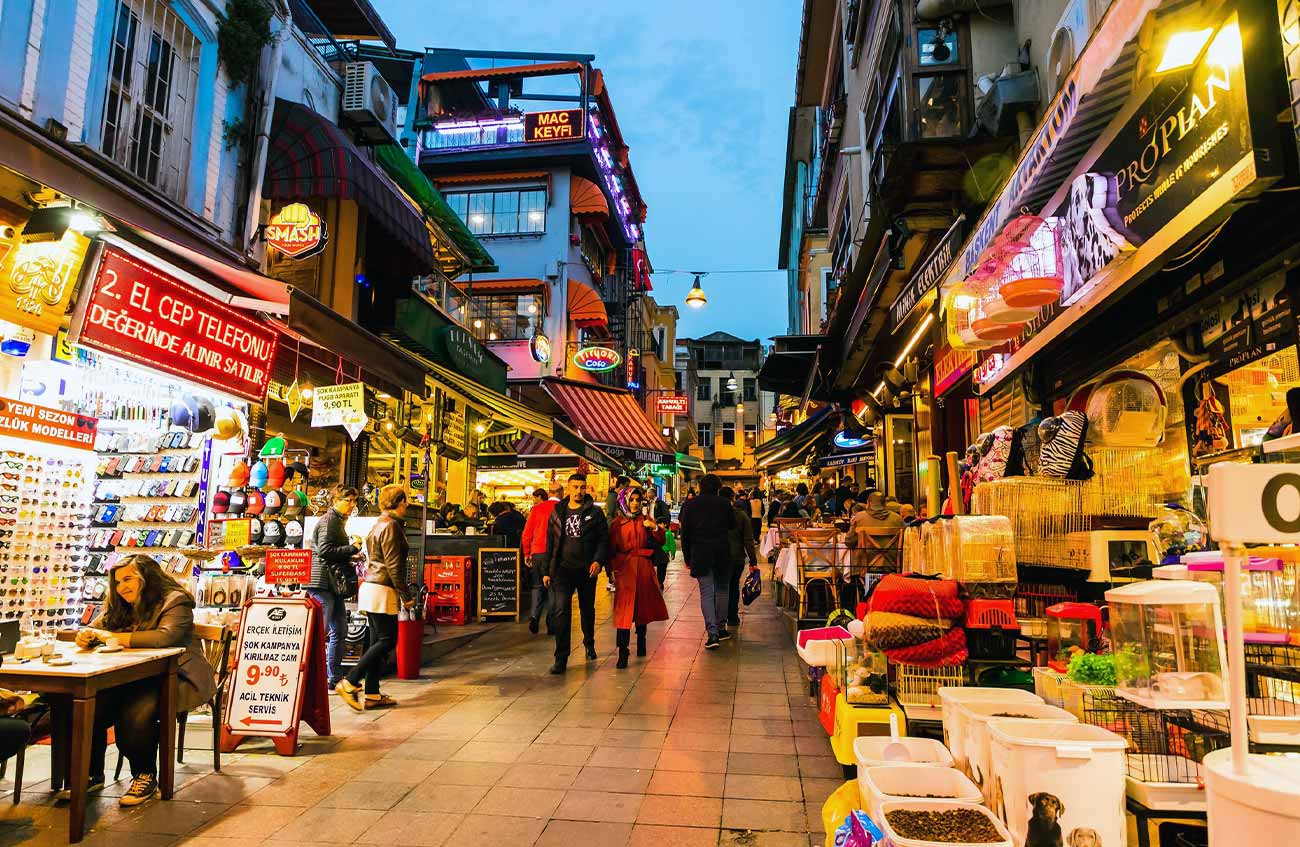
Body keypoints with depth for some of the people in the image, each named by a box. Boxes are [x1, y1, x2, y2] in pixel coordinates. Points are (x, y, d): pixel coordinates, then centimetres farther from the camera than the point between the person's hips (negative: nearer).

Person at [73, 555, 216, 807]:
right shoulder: (120, 605, 17)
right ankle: (92, 774, -1)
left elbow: (165, 637, -26)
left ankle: (146, 777, -13)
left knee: (136, 712, -33)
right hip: (131, 679, 7)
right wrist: (86, 636, -11)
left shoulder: (175, 601, -9)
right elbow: (95, 628, 15)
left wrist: (115, 637, -21)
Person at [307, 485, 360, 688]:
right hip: (322, 582, -10)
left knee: (340, 631, 11)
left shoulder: (339, 521, 21)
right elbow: (324, 551, -21)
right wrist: (352, 549, -16)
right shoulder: (329, 520, -10)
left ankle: (335, 678, 17)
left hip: (334, 584, 10)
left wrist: (349, 559, 12)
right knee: (321, 632, -9)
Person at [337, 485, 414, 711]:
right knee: (387, 641, -5)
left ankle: (372, 695, 13)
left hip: (372, 587, 10)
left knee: (378, 641, 11)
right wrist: (406, 595, -12)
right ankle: (349, 683, -4)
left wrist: (403, 592, 21)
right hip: (382, 590, -10)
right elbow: (393, 565, -17)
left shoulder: (380, 524, 18)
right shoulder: (390, 525, -13)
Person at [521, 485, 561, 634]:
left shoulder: (536, 509, 2)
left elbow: (527, 533, 4)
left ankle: (534, 616, -1)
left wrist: (526, 554, 11)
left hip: (538, 552, 2)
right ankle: (551, 624, 7)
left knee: (537, 586, 15)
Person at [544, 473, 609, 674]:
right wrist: (547, 571, 9)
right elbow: (550, 543, 11)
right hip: (563, 569, 0)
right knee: (562, 611, -10)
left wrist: (598, 560, -19)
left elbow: (603, 539, -3)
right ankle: (561, 658, -6)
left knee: (587, 610, 16)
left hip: (587, 570, 0)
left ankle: (589, 644, 41)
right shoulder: (557, 513, 6)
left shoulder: (594, 513, -1)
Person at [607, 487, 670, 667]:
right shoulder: (617, 523, 2)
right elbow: (611, 549, 4)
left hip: (644, 569, 3)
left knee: (643, 606, 13)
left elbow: (661, 542, 5)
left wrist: (655, 527, -12)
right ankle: (622, 652, -10)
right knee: (624, 608, -10)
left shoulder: (646, 520, 8)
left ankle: (641, 642, 32)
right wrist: (614, 569, -4)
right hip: (625, 569, -3)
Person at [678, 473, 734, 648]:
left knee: (706, 593, -2)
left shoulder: (690, 506, 0)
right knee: (721, 590, 15)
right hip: (722, 554, 1)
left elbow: (684, 534, 2)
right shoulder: (725, 504, 0)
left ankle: (712, 633, -13)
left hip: (700, 554, -1)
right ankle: (720, 629, 21)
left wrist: (687, 558, 8)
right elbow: (733, 525, 10)